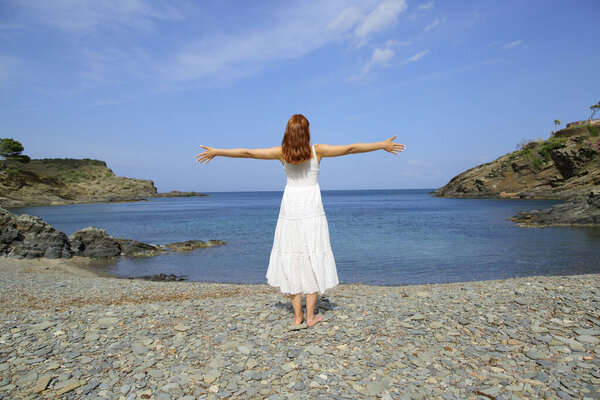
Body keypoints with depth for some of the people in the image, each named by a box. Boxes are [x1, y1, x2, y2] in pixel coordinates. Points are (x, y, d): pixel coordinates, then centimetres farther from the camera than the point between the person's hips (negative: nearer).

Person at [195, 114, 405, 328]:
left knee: (292, 262, 6)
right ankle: (310, 316, 12)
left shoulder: (282, 153, -4)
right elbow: (350, 148, -2)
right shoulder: (317, 151, -6)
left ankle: (298, 317, 9)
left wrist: (216, 152, 12)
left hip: (290, 210, 1)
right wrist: (382, 145, 8)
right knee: (312, 260, 7)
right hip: (312, 210, -1)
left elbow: (247, 152, 1)